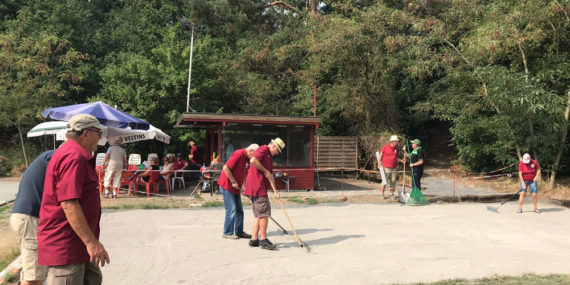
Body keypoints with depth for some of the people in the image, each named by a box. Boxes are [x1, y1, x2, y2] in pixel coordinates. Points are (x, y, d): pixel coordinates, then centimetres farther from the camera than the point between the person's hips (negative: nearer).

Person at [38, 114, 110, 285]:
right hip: (64, 245, -11)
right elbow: (69, 204, -27)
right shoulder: (73, 158, -20)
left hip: (78, 243, 11)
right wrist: (91, 242, -26)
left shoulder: (76, 155, 16)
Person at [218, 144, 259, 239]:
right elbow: (226, 168, -23)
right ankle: (227, 233, 5)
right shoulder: (238, 154, -19)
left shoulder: (247, 158, 10)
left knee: (239, 210, 11)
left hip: (236, 187, 9)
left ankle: (239, 232, 18)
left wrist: (243, 185, 8)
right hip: (227, 185, -9)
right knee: (231, 209, -6)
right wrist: (233, 181, -17)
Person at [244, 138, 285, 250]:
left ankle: (254, 240, 16)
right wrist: (265, 171, -13)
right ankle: (263, 240, 0)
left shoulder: (270, 157, 23)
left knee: (258, 215, 12)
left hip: (261, 188, 10)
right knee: (264, 213, -6)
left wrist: (275, 190, 13)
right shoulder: (263, 149, -6)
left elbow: (270, 175, 20)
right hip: (257, 187, -10)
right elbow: (253, 160, -24)